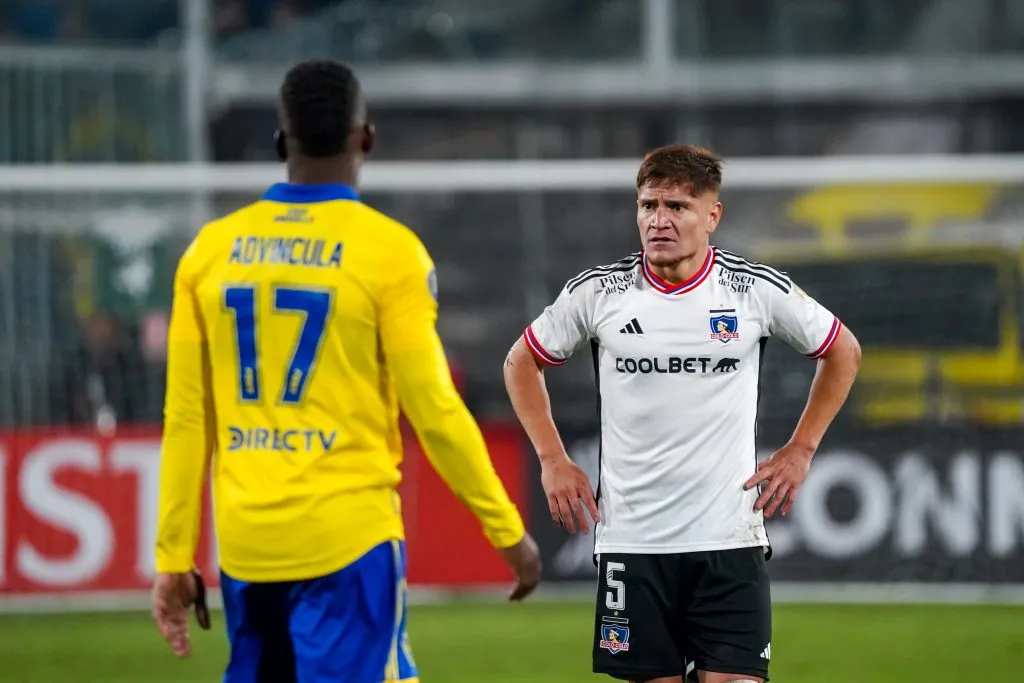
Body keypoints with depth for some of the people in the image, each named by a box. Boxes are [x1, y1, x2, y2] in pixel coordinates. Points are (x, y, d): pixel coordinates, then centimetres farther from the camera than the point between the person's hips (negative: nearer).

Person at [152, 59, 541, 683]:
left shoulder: (211, 250, 5)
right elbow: (433, 411, -7)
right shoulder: (389, 251, -7)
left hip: (246, 545, 5)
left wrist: (174, 557, 12)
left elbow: (186, 420, 6)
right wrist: (508, 531, 2)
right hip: (348, 539, -4)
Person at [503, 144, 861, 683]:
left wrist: (799, 451, 8)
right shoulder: (598, 292, -1)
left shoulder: (758, 290, -3)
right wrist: (553, 460, 7)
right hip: (630, 538, 1)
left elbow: (842, 352, 14)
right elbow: (522, 362, 16)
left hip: (729, 540, -1)